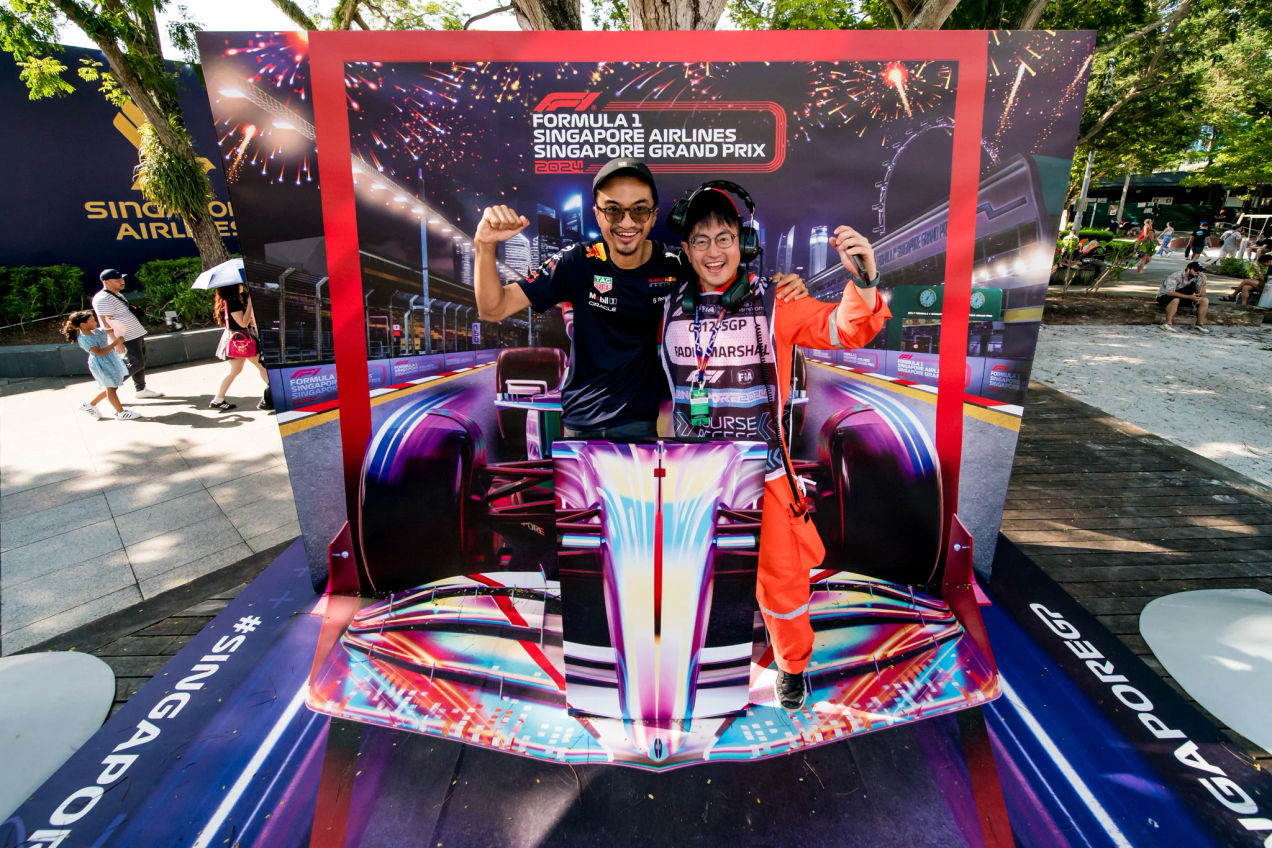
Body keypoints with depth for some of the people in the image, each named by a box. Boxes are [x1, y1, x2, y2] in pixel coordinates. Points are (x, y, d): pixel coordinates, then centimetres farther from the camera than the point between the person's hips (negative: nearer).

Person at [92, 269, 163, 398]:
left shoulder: (117, 294, 13)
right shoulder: (103, 299, -19)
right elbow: (106, 323, -24)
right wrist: (117, 341, -27)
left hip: (137, 334, 10)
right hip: (127, 339, -10)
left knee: (140, 363, 15)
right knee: (136, 364, -11)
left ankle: (141, 389, 26)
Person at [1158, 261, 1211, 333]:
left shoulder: (1197, 278, -2)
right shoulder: (1175, 277, -23)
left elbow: (1201, 295, 0)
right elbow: (1170, 293, -32)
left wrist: (1203, 284, -19)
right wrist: (1189, 297, -33)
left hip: (1184, 298, 7)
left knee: (1205, 301, -6)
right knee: (1175, 300, -40)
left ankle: (1199, 324, 4)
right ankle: (1168, 324, -32)